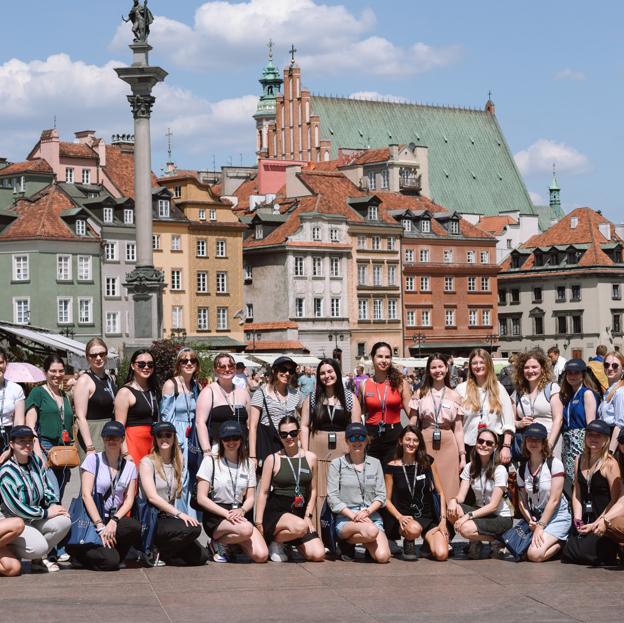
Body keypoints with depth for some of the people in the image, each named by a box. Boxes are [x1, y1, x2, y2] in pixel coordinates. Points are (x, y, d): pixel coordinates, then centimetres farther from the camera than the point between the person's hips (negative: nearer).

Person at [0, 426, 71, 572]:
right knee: (39, 546, -31)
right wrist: (46, 513, -20)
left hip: (34, 519, 7)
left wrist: (53, 504, -8)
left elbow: (47, 487, 14)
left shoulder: (36, 461, 4)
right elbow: (14, 507, -21)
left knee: (64, 521, -20)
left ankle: (38, 559, 0)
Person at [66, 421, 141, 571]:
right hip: (91, 520, -4)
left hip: (114, 518, 4)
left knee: (134, 527, -32)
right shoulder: (93, 459, -2)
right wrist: (100, 525, -18)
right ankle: (80, 551, 5)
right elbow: (86, 495, -10)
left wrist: (114, 521, -16)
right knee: (110, 561, -25)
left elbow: (129, 500, 3)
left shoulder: (129, 467, 9)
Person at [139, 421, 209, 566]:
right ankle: (155, 551, -12)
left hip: (168, 519, 6)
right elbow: (152, 497, -15)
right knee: (193, 528, -30)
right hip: (151, 520, -6)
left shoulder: (178, 463, 15)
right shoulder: (147, 462, -5)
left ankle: (160, 554, 4)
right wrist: (179, 514, -21)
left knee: (201, 556, -11)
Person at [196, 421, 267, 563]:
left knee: (261, 555, -19)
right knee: (246, 529, -36)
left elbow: (250, 497, 10)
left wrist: (241, 510, -13)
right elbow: (201, 498, -6)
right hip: (215, 516, -4)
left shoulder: (247, 464, 14)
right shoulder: (211, 461, 0)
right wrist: (226, 513, -17)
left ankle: (233, 541, 10)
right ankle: (219, 544, -6)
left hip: (239, 515, 4)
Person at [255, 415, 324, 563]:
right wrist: (258, 522, -6)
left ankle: (293, 543, 17)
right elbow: (263, 492, 0)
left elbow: (313, 490, 14)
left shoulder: (310, 458, 9)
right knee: (300, 527, -37)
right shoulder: (273, 459, 0)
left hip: (300, 514, 4)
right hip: (275, 513, -4)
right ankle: (275, 542, -5)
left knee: (318, 555, -14)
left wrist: (308, 516, 3)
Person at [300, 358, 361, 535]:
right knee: (319, 494, 0)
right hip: (318, 451, 0)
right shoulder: (312, 398, 8)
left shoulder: (350, 397, 6)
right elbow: (305, 426, 6)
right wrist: (305, 453, -3)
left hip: (343, 451, 0)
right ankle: (318, 535, 3)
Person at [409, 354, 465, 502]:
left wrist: (462, 455, 3)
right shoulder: (420, 393, 6)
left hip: (448, 445, 1)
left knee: (448, 489, 1)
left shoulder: (454, 396, 8)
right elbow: (412, 425, 4)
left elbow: (458, 429, 8)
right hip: (425, 444, 0)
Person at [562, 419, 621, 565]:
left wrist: (595, 524, -13)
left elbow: (615, 500, -11)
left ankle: (610, 552, 9)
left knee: (583, 555, -22)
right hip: (584, 521, 6)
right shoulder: (580, 460, 10)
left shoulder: (610, 463, -9)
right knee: (567, 556, -8)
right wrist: (578, 519, -4)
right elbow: (577, 493, 10)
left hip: (602, 524, -6)